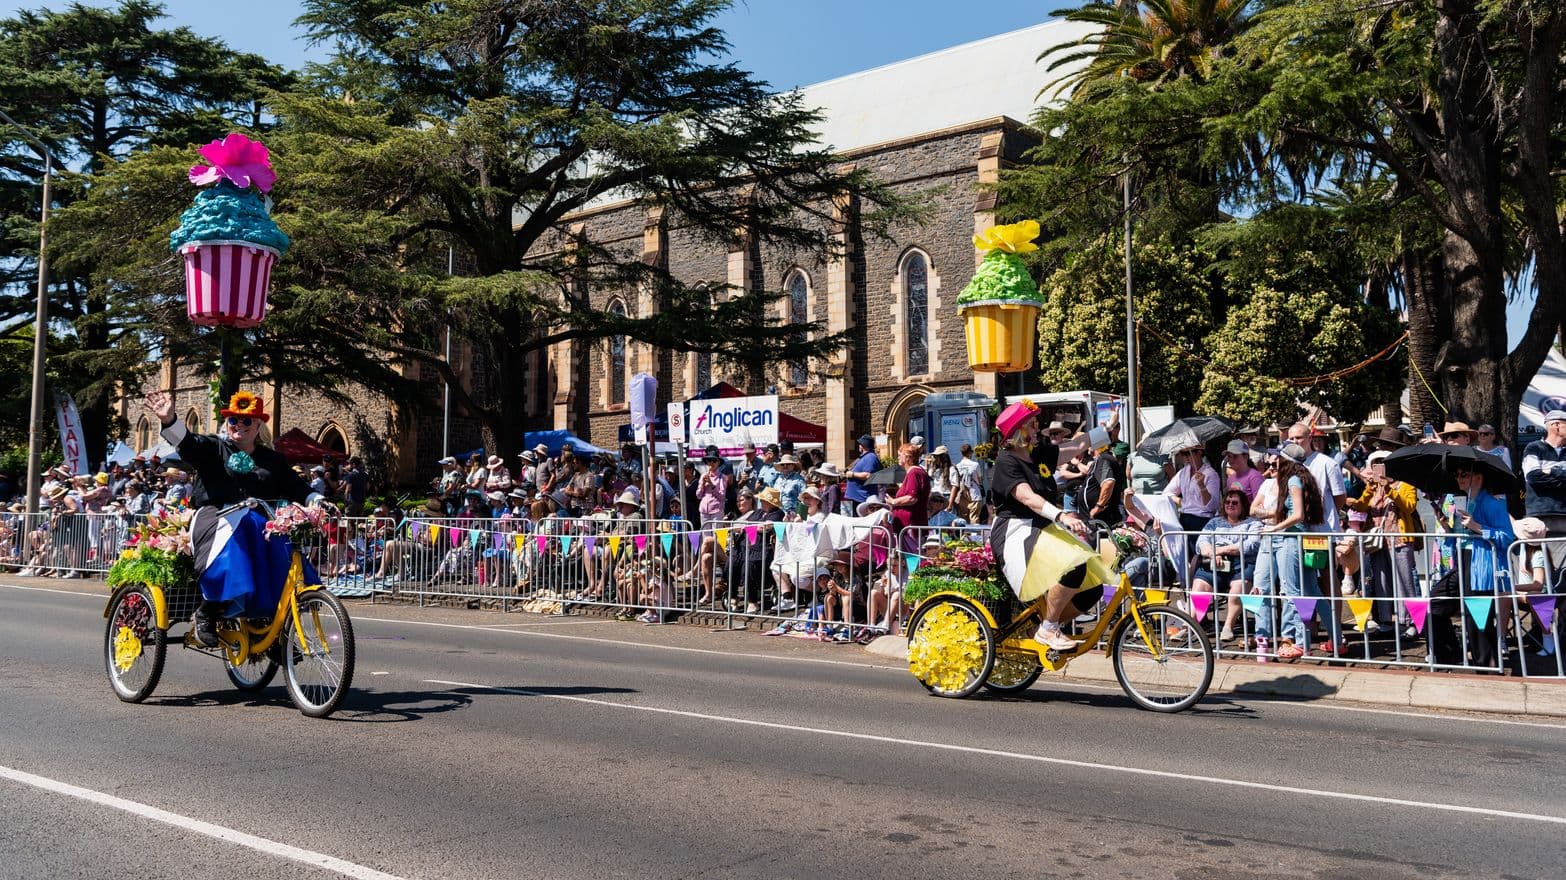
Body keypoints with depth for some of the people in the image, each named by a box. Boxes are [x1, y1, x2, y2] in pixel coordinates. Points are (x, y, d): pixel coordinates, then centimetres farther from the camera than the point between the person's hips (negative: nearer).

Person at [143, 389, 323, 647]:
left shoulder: (273, 459, 24)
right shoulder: (213, 448, 14)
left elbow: (296, 487, 17)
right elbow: (186, 442, -7)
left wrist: (318, 502, -3)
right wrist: (169, 420, -28)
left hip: (259, 523, 3)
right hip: (217, 518, -3)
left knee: (284, 557, -23)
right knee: (228, 553, -35)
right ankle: (206, 614, -22)